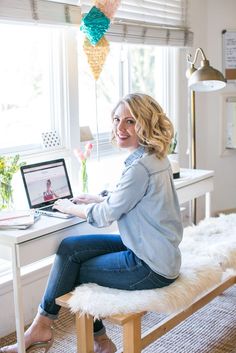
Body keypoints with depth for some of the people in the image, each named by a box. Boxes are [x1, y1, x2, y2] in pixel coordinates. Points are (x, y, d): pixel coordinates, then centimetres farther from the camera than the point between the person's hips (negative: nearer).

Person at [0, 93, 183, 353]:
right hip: (146, 248, 9)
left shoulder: (141, 166, -25)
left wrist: (68, 207, -1)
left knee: (72, 271, 0)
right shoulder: (153, 157, 6)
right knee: (69, 248, 4)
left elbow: (106, 215, -17)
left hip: (152, 267, -9)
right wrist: (97, 199, 15)